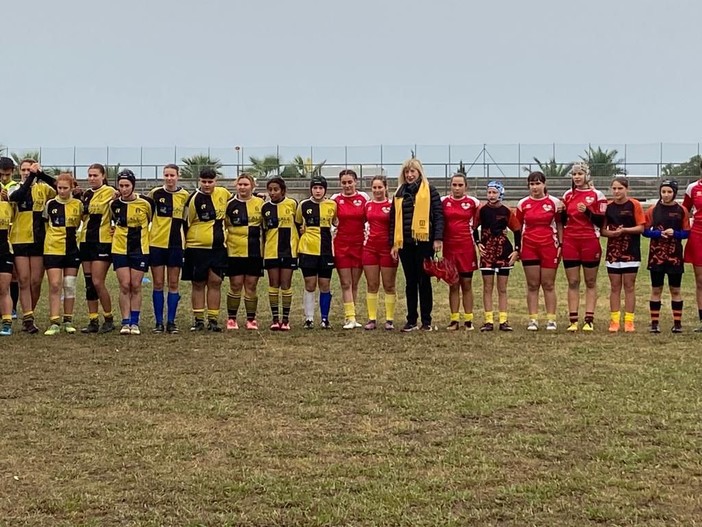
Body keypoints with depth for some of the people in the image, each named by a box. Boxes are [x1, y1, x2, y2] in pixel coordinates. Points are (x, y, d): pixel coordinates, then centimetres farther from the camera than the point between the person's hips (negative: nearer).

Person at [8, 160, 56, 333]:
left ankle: (28, 317, 18)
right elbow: (17, 196, -20)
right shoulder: (15, 189, 3)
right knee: (24, 281, -4)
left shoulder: (43, 188, 5)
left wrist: (40, 174, -23)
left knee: (36, 282, 2)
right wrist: (30, 177, -24)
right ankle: (28, 318, -3)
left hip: (39, 241, 1)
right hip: (19, 240, -1)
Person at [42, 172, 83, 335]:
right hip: (53, 250, -1)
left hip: (72, 250, 1)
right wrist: (54, 235, 3)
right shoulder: (50, 204, 0)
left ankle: (68, 321, 15)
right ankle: (54, 323, -7)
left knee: (69, 286, 6)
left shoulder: (78, 204, 2)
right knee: (54, 285, -7)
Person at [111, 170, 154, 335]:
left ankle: (135, 322, 9)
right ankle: (125, 322, 1)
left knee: (136, 286, 1)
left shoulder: (145, 203, -6)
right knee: (124, 286, -3)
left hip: (140, 250, -1)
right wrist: (121, 232, 11)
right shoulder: (114, 205, 1)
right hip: (120, 249, 1)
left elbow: (152, 220, 10)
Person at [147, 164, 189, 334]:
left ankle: (171, 322, 10)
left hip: (176, 244, 1)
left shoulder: (184, 195, 3)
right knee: (158, 284, 2)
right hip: (156, 243, -1)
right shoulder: (155, 193, -1)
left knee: (173, 284, 4)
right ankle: (159, 322, 9)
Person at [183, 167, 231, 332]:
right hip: (197, 248, -3)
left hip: (218, 247, 3)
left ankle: (213, 320, 9)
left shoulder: (223, 193, 3)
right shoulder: (194, 199, -9)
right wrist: (183, 247, -2)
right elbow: (185, 223, -3)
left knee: (215, 283, 3)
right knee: (198, 284, 5)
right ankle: (198, 320, 11)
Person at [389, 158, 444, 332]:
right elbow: (394, 219, 14)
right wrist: (394, 243, 8)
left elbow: (438, 215, -4)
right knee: (410, 282, 8)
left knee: (424, 281, 2)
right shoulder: (399, 193, 14)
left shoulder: (429, 190, 1)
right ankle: (411, 321, 13)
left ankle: (426, 321, 8)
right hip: (405, 243, 4)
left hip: (424, 242, -4)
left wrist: (438, 238, -13)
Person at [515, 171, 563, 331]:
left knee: (549, 284, 2)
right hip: (529, 247, 1)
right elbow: (518, 226, 11)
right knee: (532, 285, 4)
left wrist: (560, 245, -1)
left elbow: (559, 224, 6)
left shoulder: (554, 202, 1)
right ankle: (533, 320, 6)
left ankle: (551, 320, 6)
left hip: (549, 246, -1)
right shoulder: (523, 204, 5)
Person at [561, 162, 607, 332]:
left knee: (590, 282, 4)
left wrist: (587, 211, -19)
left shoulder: (597, 195, -1)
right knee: (573, 282, 3)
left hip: (590, 242, -3)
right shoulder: (568, 195, 11)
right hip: (570, 242, 3)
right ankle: (573, 320, 4)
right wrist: (562, 212, -3)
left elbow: (601, 222, -5)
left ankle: (589, 320, 5)